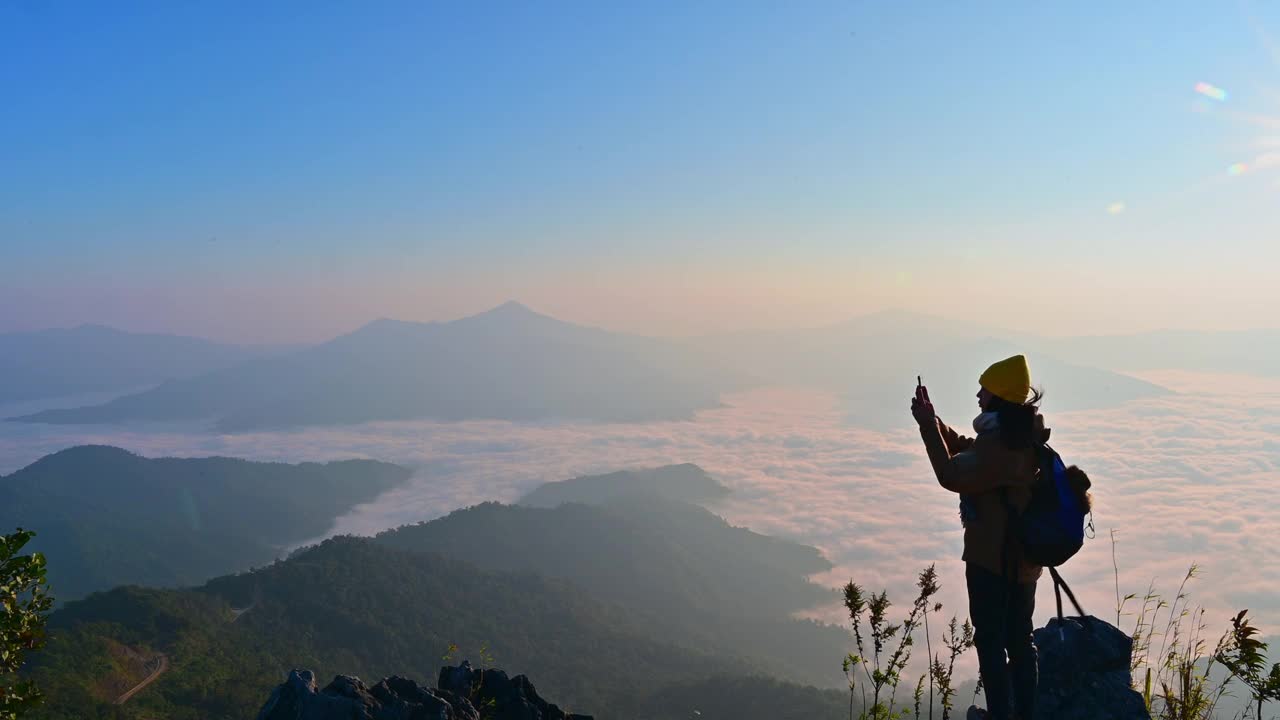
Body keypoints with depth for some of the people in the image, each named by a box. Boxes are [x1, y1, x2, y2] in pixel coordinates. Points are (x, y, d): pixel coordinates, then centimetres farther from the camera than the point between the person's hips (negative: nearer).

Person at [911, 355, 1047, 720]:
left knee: (990, 640, 3)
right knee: (1020, 639, 17)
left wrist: (928, 426, -17)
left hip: (992, 556, -9)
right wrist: (934, 421, 5)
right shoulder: (1023, 433, 8)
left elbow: (953, 476, -21)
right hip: (1024, 553, 9)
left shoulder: (999, 442, -23)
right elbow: (963, 449, 15)